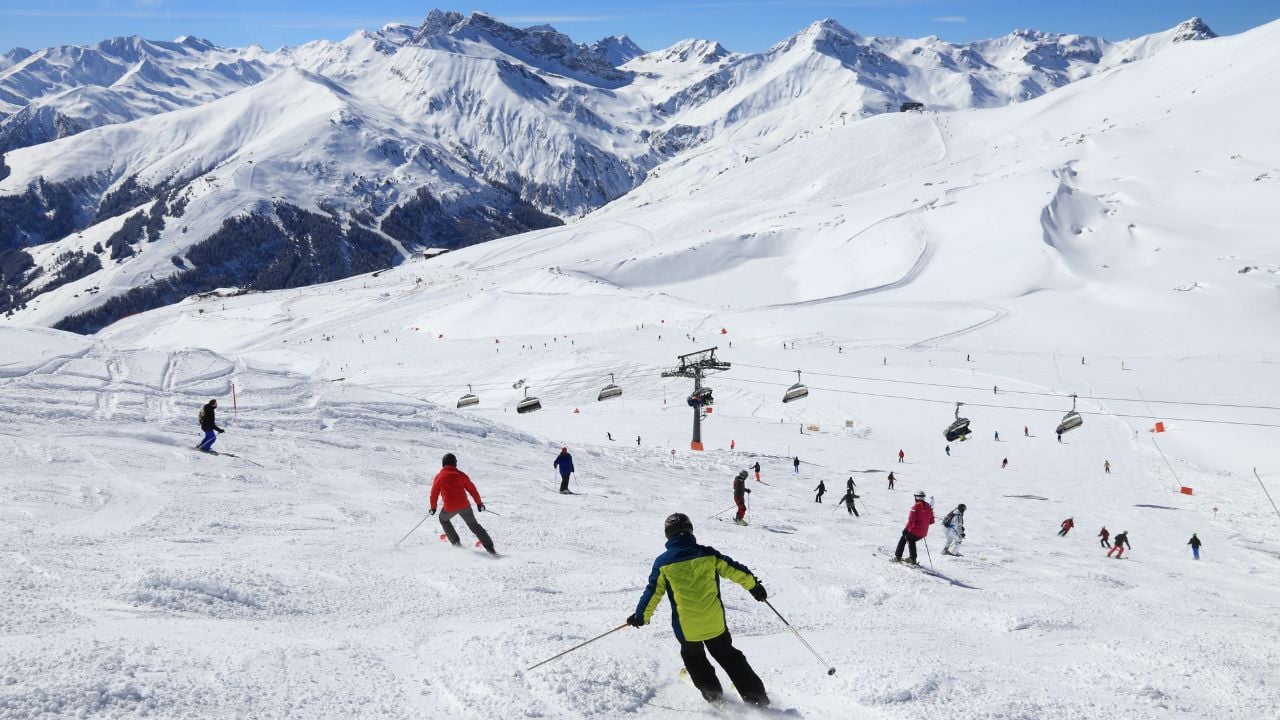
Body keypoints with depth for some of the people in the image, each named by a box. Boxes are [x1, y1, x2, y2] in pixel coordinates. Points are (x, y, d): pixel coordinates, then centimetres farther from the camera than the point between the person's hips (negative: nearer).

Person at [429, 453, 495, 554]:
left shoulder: (439, 477, 5)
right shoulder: (460, 474, 7)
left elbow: (434, 493, 8)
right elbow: (472, 489, 9)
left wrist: (433, 507, 22)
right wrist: (479, 503, 18)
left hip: (450, 507, -1)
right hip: (464, 505, 2)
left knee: (443, 519, 31)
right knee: (474, 525, 14)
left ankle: (456, 542, 23)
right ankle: (490, 548, 6)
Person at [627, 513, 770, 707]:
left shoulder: (663, 562, -8)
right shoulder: (708, 554, -5)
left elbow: (653, 592, -3)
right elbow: (734, 570, 3)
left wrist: (641, 616, 12)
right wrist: (754, 585, 18)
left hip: (686, 627, -2)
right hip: (715, 622, 2)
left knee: (693, 658, 27)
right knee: (729, 656, 21)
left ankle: (714, 696, 26)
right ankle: (757, 696, 19)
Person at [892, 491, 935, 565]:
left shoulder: (916, 507, -16)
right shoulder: (928, 508, 2)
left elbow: (911, 520, -21)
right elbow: (931, 521, 8)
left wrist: (906, 529, -12)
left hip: (914, 531, -6)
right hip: (923, 533, 6)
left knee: (903, 539, 18)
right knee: (912, 542, 29)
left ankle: (897, 557, 20)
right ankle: (913, 559, 28)